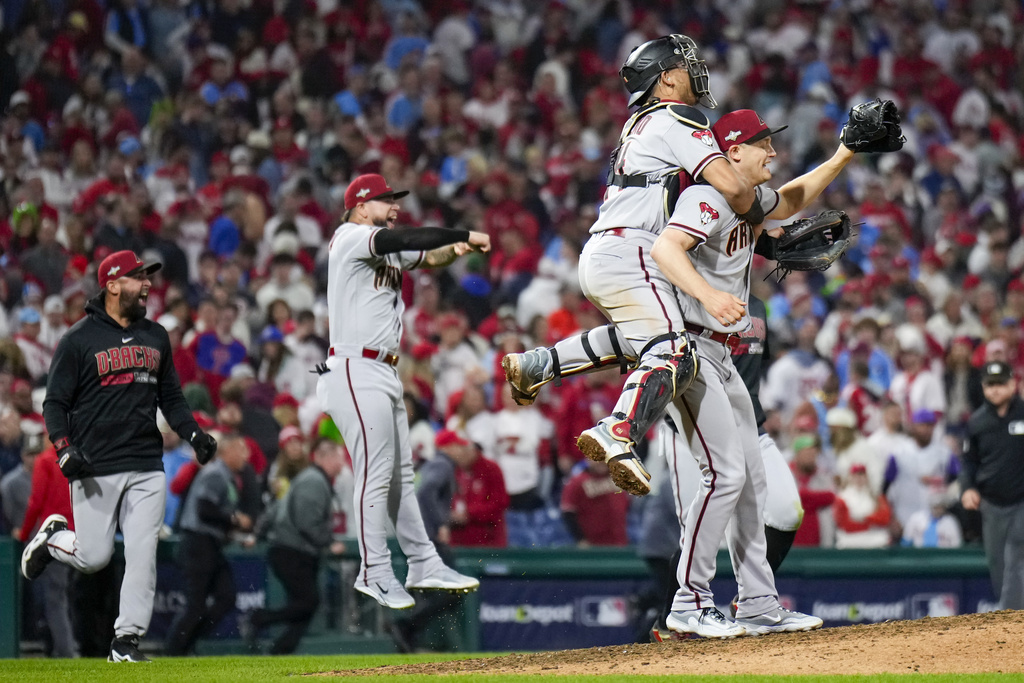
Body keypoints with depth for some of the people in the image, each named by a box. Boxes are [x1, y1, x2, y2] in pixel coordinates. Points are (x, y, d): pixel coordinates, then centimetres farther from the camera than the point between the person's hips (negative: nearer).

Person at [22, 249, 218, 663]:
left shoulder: (156, 337, 13)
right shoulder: (79, 340, -3)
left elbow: (170, 397, 21)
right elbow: (55, 403, -2)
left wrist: (192, 433, 4)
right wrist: (65, 449, -18)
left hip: (147, 468, 4)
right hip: (95, 469, -4)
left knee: (143, 555, -4)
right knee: (93, 558, -2)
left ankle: (126, 640, 4)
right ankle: (53, 537, 30)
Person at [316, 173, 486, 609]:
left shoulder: (387, 251, 19)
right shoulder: (350, 237, -8)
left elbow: (428, 257, 15)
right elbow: (408, 240, -20)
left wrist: (456, 250, -8)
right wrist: (465, 236, -15)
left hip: (383, 373, 10)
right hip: (356, 371, -10)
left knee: (401, 473, 11)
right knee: (376, 472, -9)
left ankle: (424, 565, 15)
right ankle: (374, 573, -4)